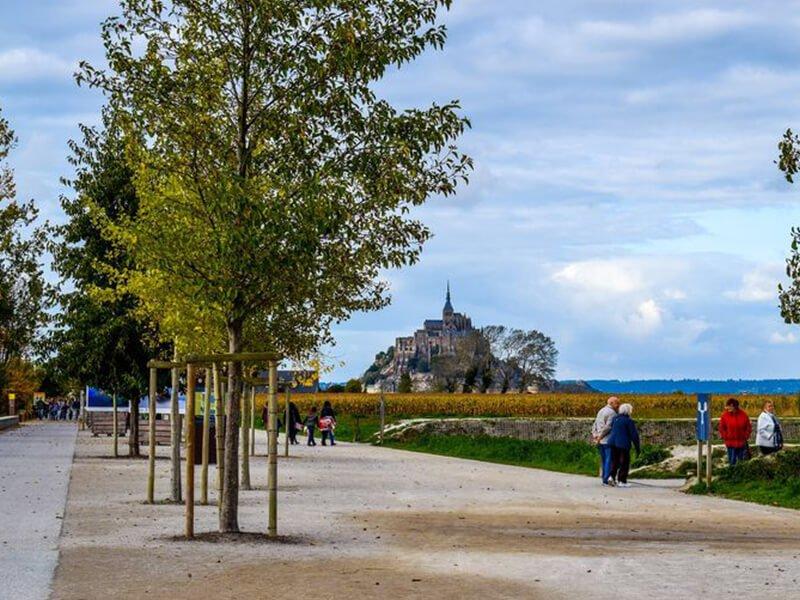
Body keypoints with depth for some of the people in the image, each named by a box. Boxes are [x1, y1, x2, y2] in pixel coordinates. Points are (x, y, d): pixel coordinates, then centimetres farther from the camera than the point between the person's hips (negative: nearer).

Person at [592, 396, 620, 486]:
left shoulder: (601, 411, 18)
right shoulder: (612, 413, -11)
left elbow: (595, 425, 14)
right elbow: (608, 427, -19)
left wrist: (594, 435, 5)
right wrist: (600, 437, -14)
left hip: (600, 441, 8)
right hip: (608, 440, -8)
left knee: (604, 460, 13)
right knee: (610, 460, -6)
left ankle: (604, 478, 13)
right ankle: (606, 479, -12)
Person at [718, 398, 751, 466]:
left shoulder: (743, 415, -4)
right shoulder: (725, 415, -5)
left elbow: (748, 427, 6)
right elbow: (721, 428, 3)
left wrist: (746, 437, -2)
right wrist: (725, 437, -5)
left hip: (742, 443, 1)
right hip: (730, 443, -1)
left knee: (742, 462, 10)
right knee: (732, 461, 0)